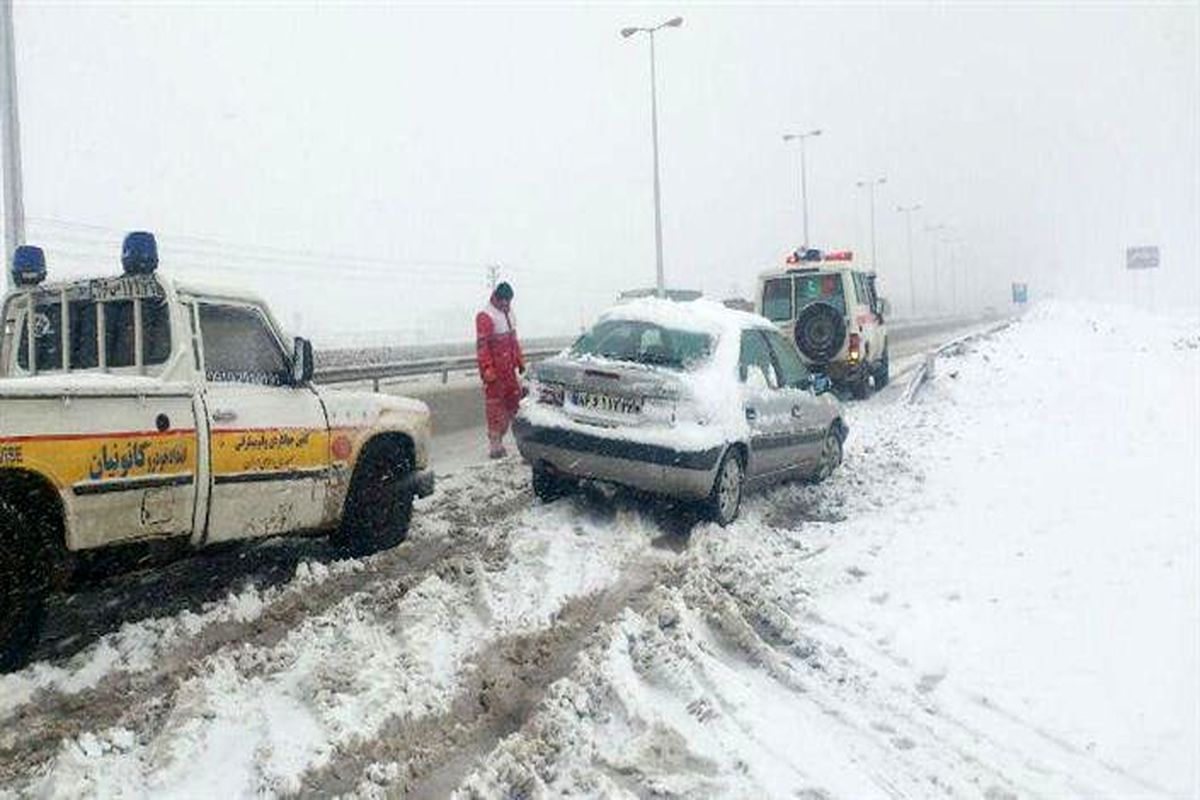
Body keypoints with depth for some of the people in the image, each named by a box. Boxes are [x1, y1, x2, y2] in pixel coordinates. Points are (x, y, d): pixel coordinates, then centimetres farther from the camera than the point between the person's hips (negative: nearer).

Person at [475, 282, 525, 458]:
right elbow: (482, 345, -18)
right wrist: (487, 369, -24)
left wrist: (519, 361, 20)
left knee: (514, 397, 10)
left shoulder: (508, 313, 16)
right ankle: (495, 445, -1)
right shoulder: (485, 316, -13)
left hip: (508, 368, 9)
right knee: (494, 404, -5)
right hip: (494, 370, -9)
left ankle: (499, 437, 19)